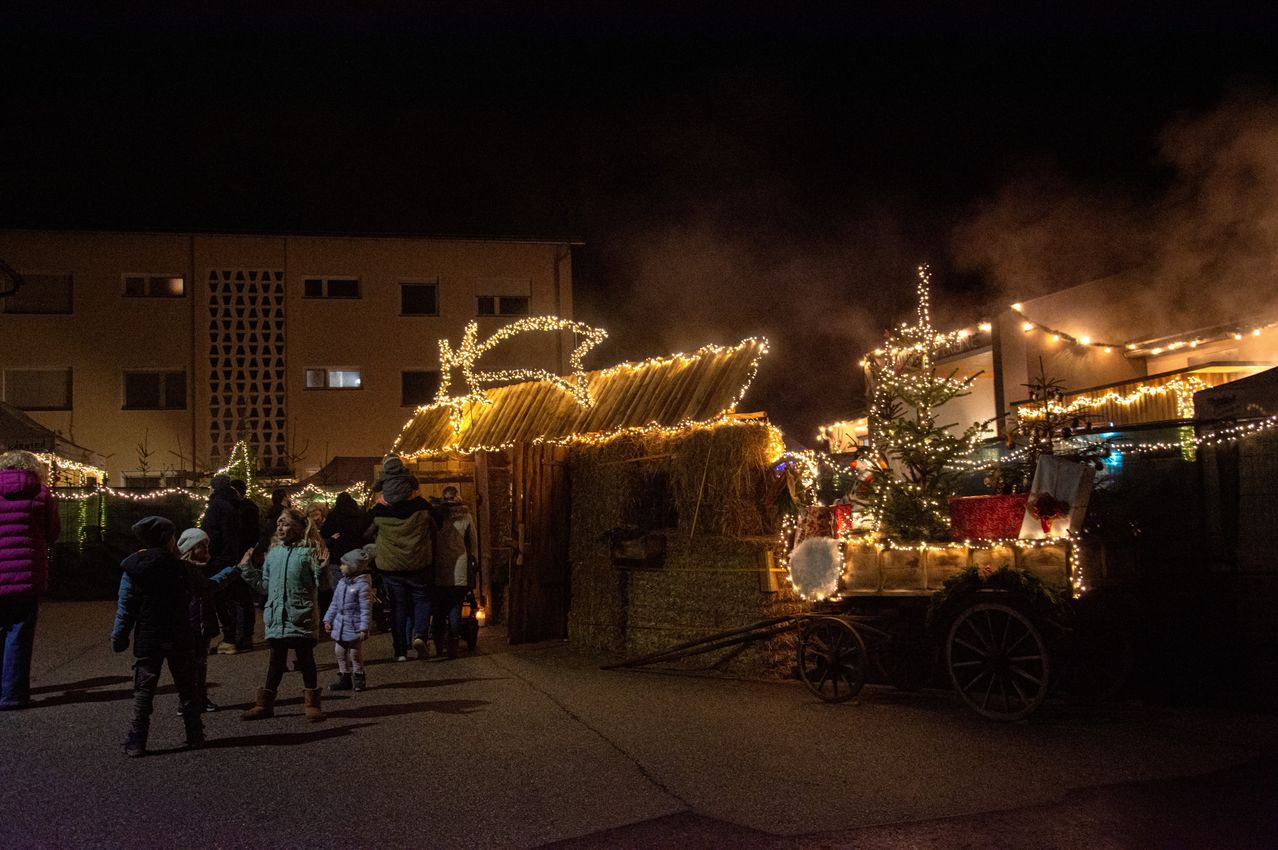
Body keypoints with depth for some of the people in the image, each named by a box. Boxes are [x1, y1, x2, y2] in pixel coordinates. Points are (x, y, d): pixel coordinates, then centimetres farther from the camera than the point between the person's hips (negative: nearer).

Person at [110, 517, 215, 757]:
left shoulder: (132, 569, -5)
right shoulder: (180, 567, -7)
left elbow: (125, 609, -4)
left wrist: (118, 637, 3)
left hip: (147, 640, 0)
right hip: (179, 639, 0)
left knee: (143, 691, 4)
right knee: (187, 688, 12)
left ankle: (137, 742, 0)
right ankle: (195, 735, 17)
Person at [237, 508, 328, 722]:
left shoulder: (308, 552, -7)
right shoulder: (273, 554, 10)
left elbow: (320, 585, -9)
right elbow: (264, 585, 16)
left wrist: (320, 569, -27)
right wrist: (247, 569, 13)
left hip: (301, 617, -5)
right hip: (276, 617, 5)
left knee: (306, 659, 5)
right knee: (276, 660, 14)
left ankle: (312, 703, 15)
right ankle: (265, 703, 23)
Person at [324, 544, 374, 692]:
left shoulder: (362, 585, -17)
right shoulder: (342, 583, 6)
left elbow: (366, 609, -18)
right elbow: (334, 603, 15)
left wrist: (364, 628, -20)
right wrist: (328, 619, 12)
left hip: (354, 627, -8)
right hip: (340, 624, 8)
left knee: (355, 654, 4)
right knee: (340, 653, 13)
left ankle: (358, 678, 18)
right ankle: (345, 678, 24)